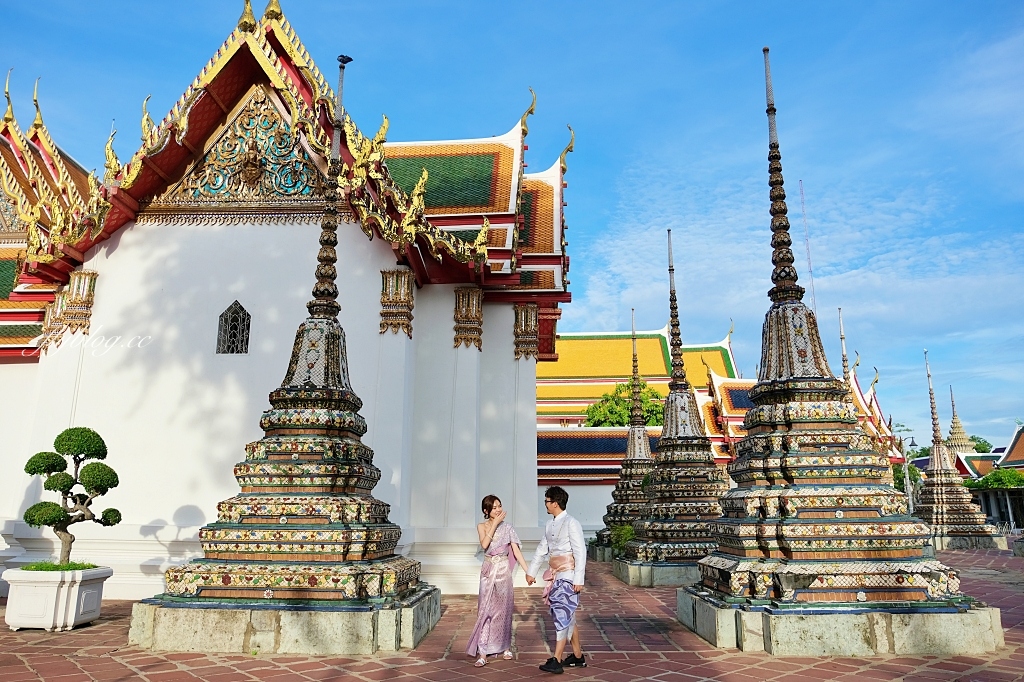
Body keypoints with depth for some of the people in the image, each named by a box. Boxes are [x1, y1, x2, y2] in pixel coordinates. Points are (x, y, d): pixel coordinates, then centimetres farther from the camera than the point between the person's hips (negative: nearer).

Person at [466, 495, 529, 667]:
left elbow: (516, 551, -5)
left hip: (503, 570, 0)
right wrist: (495, 523, -20)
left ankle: (505, 646, 26)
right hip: (488, 570, 0)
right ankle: (483, 653, -2)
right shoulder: (482, 526, 1)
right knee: (486, 609, -3)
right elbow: (484, 544, -18)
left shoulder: (507, 528, -2)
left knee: (504, 608, 8)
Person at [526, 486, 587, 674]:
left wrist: (579, 579, -17)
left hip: (568, 576, -8)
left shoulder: (571, 524, -13)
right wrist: (531, 571, 21)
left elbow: (580, 552, -14)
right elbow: (541, 550, 20)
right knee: (567, 616, 13)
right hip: (556, 576, 8)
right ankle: (578, 657, 24)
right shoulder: (549, 525, 11)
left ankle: (556, 661, -5)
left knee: (562, 616, -8)